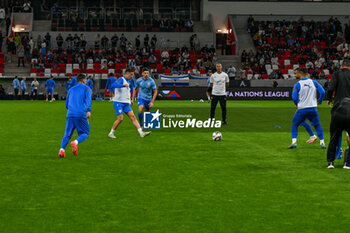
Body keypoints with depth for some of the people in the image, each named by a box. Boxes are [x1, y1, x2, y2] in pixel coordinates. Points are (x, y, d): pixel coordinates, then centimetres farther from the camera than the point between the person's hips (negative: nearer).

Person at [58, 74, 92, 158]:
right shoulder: (86, 88, 10)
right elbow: (88, 99, -11)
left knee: (67, 135, 11)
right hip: (81, 115, -4)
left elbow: (67, 105, 27)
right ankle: (75, 142, -22)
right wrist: (88, 110, -23)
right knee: (85, 134, 8)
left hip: (70, 114, 4)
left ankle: (62, 149, -14)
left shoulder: (71, 89, 24)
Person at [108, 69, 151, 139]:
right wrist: (123, 85, -44)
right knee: (120, 119, -13)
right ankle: (111, 133, 4)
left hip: (126, 104, 8)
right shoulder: (121, 80, -9)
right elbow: (113, 85, -31)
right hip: (118, 103, -8)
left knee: (133, 117, -4)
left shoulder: (126, 82, 18)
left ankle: (141, 133, -11)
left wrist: (129, 101, 20)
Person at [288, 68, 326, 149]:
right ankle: (322, 142, 10)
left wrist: (297, 104, 8)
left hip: (302, 109, -2)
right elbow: (322, 92, -4)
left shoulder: (297, 85, -5)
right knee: (317, 125, 17)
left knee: (294, 125, 15)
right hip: (313, 108, 2)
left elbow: (294, 97, -11)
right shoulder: (314, 82, 3)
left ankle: (294, 141, 1)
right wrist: (319, 101, 11)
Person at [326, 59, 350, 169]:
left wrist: (329, 99, 10)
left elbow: (330, 89, -10)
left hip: (338, 111, 0)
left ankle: (330, 161, 11)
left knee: (334, 139, 11)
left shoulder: (337, 74, 2)